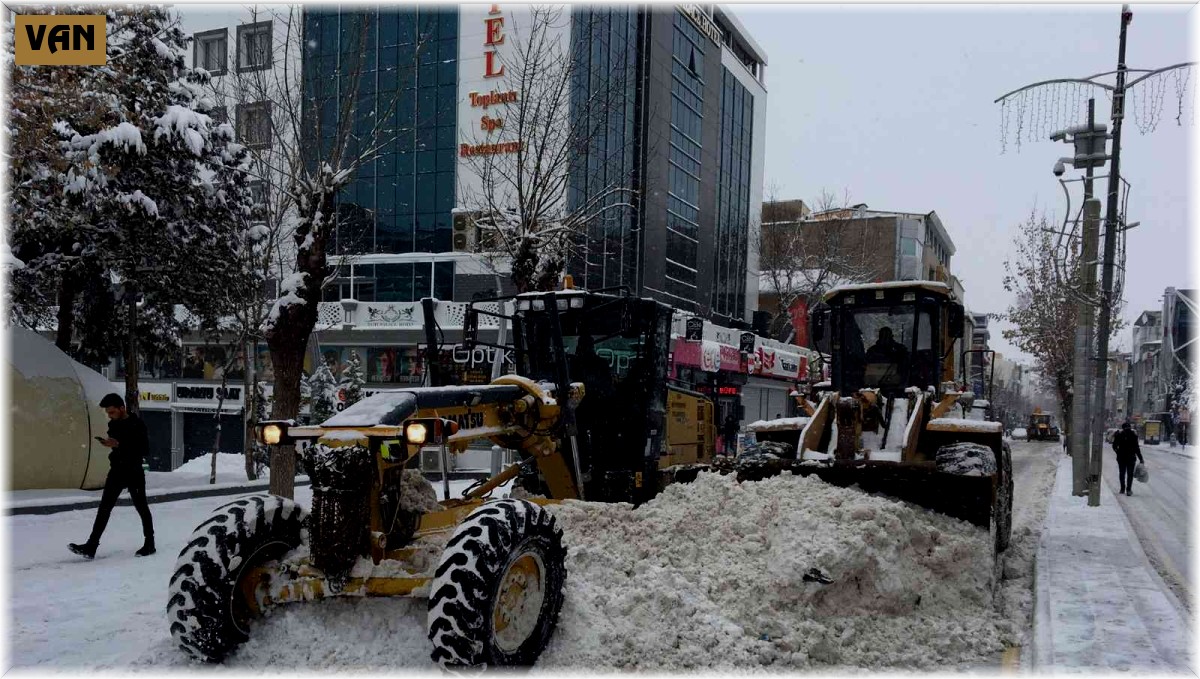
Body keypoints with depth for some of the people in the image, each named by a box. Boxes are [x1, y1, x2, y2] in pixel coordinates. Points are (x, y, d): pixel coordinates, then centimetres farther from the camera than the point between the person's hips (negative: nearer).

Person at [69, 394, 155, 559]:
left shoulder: (137, 424, -15)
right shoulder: (113, 424, 8)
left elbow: (145, 449, -21)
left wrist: (118, 444, -25)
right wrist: (109, 444, 1)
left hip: (134, 472, -7)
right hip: (116, 470, 7)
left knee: (141, 507, 5)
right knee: (104, 507, 1)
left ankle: (150, 544, 17)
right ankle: (91, 547, 0)